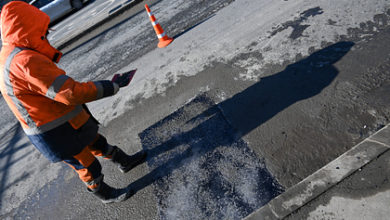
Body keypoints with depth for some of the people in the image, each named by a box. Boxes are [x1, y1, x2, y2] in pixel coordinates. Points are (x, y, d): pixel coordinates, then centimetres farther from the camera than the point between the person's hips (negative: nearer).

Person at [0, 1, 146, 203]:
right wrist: (113, 86, -28)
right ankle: (104, 194, 38)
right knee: (87, 166, 12)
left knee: (96, 142, 25)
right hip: (59, 134, -10)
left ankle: (125, 162, 46)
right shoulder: (26, 61, -29)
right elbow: (70, 92, -35)